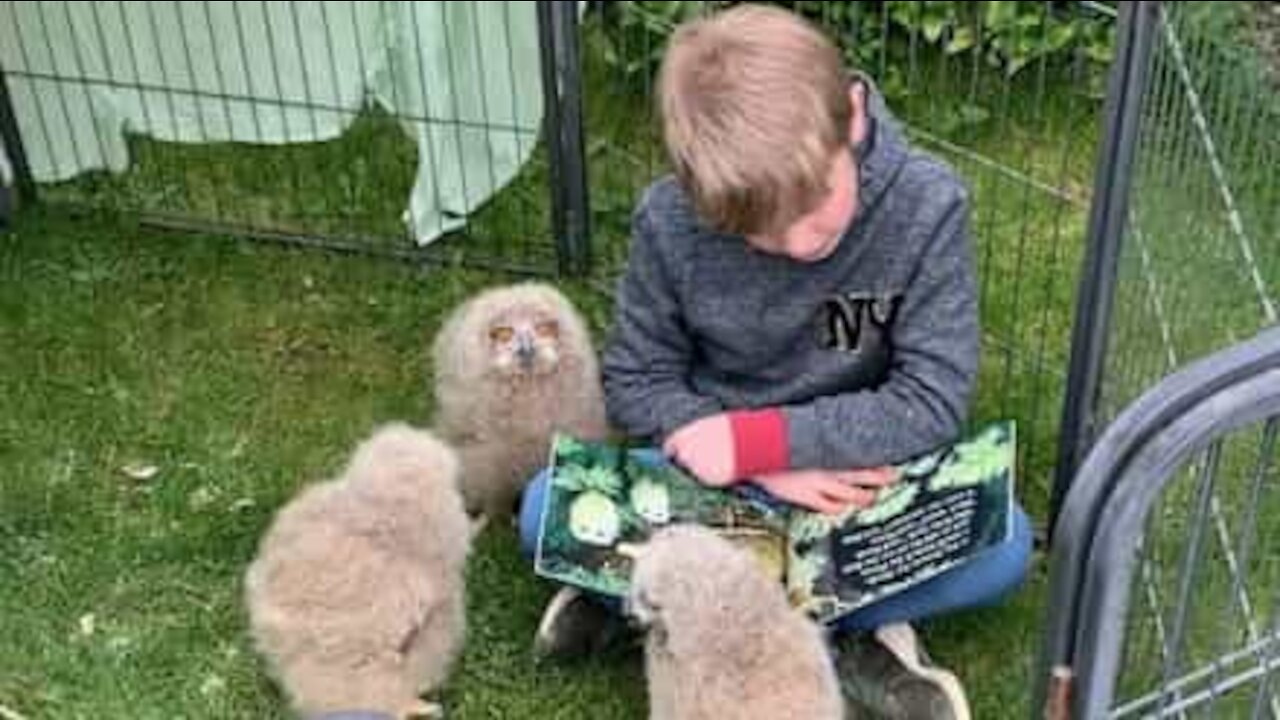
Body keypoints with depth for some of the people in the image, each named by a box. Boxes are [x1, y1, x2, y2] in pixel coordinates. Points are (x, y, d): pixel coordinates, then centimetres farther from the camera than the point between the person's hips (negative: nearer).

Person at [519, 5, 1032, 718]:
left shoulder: (926, 206, -21)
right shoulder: (670, 219, -17)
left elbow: (934, 403, -19)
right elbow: (637, 380, -8)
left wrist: (755, 438, -26)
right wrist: (764, 466, -23)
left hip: (859, 478, 0)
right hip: (711, 471, 1)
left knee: (1001, 546, -28)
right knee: (549, 513, -22)